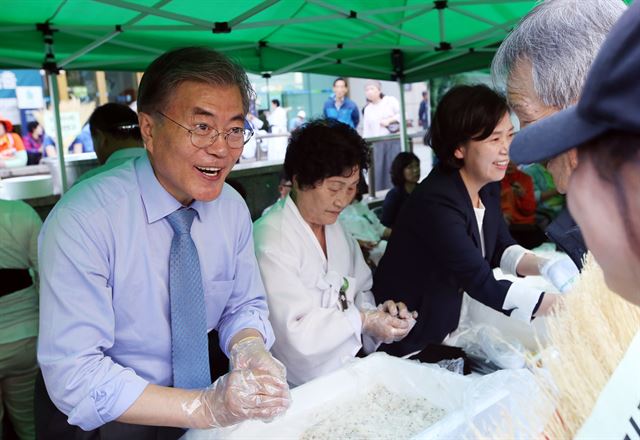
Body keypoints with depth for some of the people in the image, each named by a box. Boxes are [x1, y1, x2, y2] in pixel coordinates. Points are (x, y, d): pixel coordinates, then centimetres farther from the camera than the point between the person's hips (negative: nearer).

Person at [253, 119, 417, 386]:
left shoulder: (336, 228, 10)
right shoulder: (271, 239, -18)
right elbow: (296, 332, -21)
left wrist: (378, 313, -6)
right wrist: (363, 320, -14)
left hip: (345, 370, 8)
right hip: (299, 389, -7)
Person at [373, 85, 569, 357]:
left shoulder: (488, 185, -3)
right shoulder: (437, 202, -29)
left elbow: (501, 249, 5)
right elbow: (485, 285, -29)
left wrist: (547, 267, -14)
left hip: (450, 322, 8)